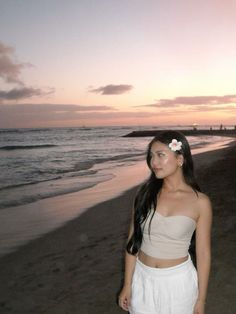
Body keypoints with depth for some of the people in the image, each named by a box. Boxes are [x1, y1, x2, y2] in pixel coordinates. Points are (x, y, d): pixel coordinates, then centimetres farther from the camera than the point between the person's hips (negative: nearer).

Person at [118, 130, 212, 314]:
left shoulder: (200, 202, -13)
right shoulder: (145, 194, -7)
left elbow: (203, 254, -6)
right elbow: (133, 242, -1)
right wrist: (127, 285, 2)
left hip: (178, 281, -2)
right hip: (143, 279, 2)